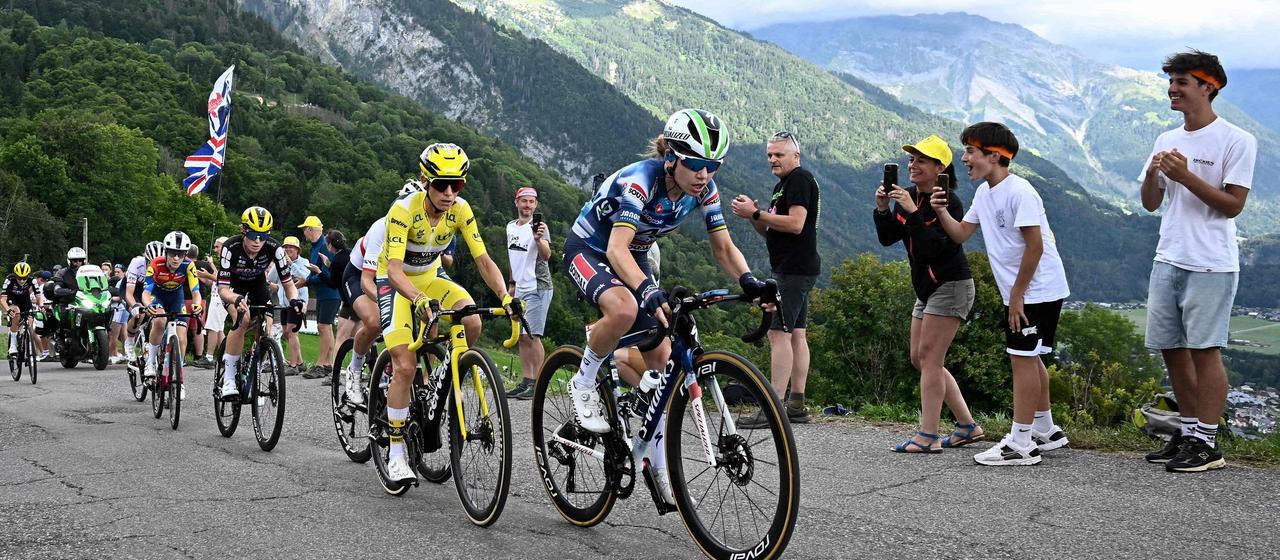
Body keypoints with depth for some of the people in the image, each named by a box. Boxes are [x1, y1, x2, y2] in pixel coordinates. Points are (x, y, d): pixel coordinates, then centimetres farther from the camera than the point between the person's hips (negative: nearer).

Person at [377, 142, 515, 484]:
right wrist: (419, 300, -54)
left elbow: (483, 261, -18)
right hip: (395, 282, -4)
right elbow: (394, 269, -36)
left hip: (429, 278, 4)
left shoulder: (460, 210, -16)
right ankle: (396, 455, -6)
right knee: (405, 366, -18)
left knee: (472, 323, -27)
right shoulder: (404, 210, -28)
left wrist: (505, 297, -35)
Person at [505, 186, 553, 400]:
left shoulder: (539, 226, -10)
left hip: (537, 288, -8)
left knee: (533, 336, -10)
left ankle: (536, 384, -7)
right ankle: (526, 382, 13)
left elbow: (546, 255, -25)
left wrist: (538, 239, -44)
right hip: (520, 289, 8)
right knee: (522, 337, 8)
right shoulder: (511, 226, 12)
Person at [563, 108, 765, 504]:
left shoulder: (704, 189, -14)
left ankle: (657, 460, 8)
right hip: (588, 249, -6)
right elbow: (616, 248, -44)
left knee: (661, 355, -4)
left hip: (633, 259, 6)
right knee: (624, 310, -39)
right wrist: (650, 292, -61)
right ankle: (584, 385, -12)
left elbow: (723, 248, -10)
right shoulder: (639, 181, -34)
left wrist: (748, 281, -31)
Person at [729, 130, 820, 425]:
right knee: (797, 335, 10)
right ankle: (797, 406, 13)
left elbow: (795, 224, -22)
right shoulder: (783, 184, 21)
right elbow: (770, 231, 21)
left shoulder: (800, 179, -10)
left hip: (795, 270, -11)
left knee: (779, 333, -14)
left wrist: (756, 213, -18)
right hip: (794, 270, 11)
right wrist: (753, 215, 2)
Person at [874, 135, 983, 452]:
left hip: (951, 286, -9)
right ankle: (968, 426, 18)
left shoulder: (948, 203, -16)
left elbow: (930, 247, -27)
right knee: (920, 359, 11)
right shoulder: (909, 197, 7)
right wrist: (882, 209, -12)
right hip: (926, 288, 9)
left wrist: (912, 211, -32)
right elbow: (887, 238, 3)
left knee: (929, 357, -11)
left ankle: (927, 436, -8)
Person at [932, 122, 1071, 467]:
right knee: (1028, 359, 17)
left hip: (1037, 290, -10)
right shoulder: (984, 193, 10)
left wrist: (1017, 294, -19)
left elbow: (1035, 246, -22)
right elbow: (961, 234, 12)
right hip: (1018, 292, 10)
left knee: (1022, 359, -8)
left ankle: (1021, 444, -4)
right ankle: (1046, 432, 31)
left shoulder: (1019, 192, -19)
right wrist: (941, 212, -6)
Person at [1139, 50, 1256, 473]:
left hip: (1210, 264, -7)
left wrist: (1185, 176, -19)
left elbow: (1233, 204, -12)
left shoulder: (1236, 141, -6)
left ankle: (1208, 444, 1)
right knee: (1172, 349, 10)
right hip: (1168, 260, 7)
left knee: (1204, 350, -6)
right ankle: (1189, 434, 21)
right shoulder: (1167, 141, 14)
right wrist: (1152, 175, -6)